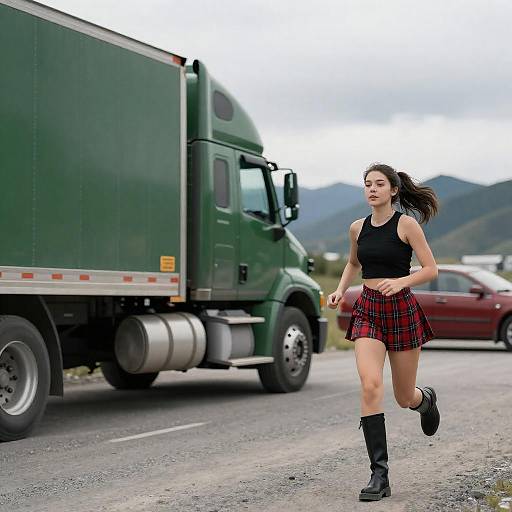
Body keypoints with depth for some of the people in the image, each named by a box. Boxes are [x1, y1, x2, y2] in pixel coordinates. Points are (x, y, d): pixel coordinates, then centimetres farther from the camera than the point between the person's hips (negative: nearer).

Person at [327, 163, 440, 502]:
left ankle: (427, 399, 50)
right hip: (368, 311, 3)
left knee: (404, 397, 9)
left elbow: (431, 270, -7)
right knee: (370, 385, -18)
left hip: (402, 309, -3)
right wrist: (340, 289, 10)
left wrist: (400, 281, -23)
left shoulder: (406, 224, -6)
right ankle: (379, 475, -15)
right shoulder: (358, 228, 8)